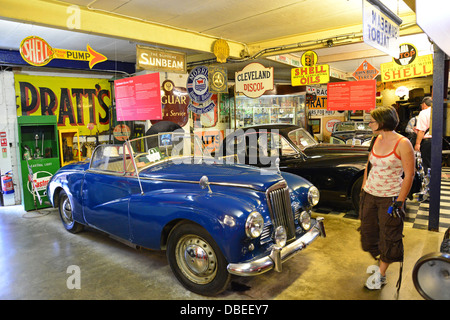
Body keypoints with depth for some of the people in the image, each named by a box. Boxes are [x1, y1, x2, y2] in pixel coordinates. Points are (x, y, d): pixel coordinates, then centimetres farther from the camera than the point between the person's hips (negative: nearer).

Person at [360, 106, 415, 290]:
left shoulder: (402, 144, -16)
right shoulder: (377, 140, 4)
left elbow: (409, 175, -15)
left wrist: (399, 202, -17)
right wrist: (363, 190, 11)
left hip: (390, 198, -7)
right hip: (369, 195, 7)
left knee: (388, 238, 9)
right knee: (368, 233, 16)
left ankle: (381, 274, 24)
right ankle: (381, 264, 39)